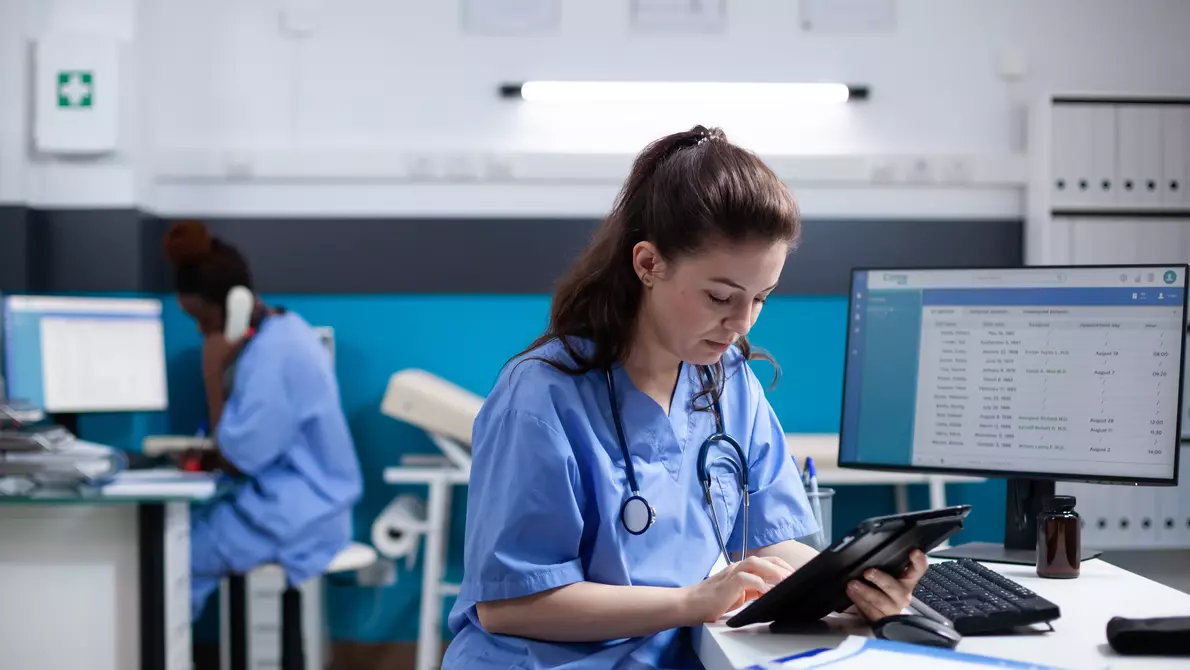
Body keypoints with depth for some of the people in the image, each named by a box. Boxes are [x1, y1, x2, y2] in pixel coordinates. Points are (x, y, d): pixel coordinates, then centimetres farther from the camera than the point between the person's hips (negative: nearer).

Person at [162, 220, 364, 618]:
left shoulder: (272, 353, -21)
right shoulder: (281, 330, 9)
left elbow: (235, 461, -18)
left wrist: (212, 373, -16)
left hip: (295, 515, -10)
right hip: (299, 501, 10)